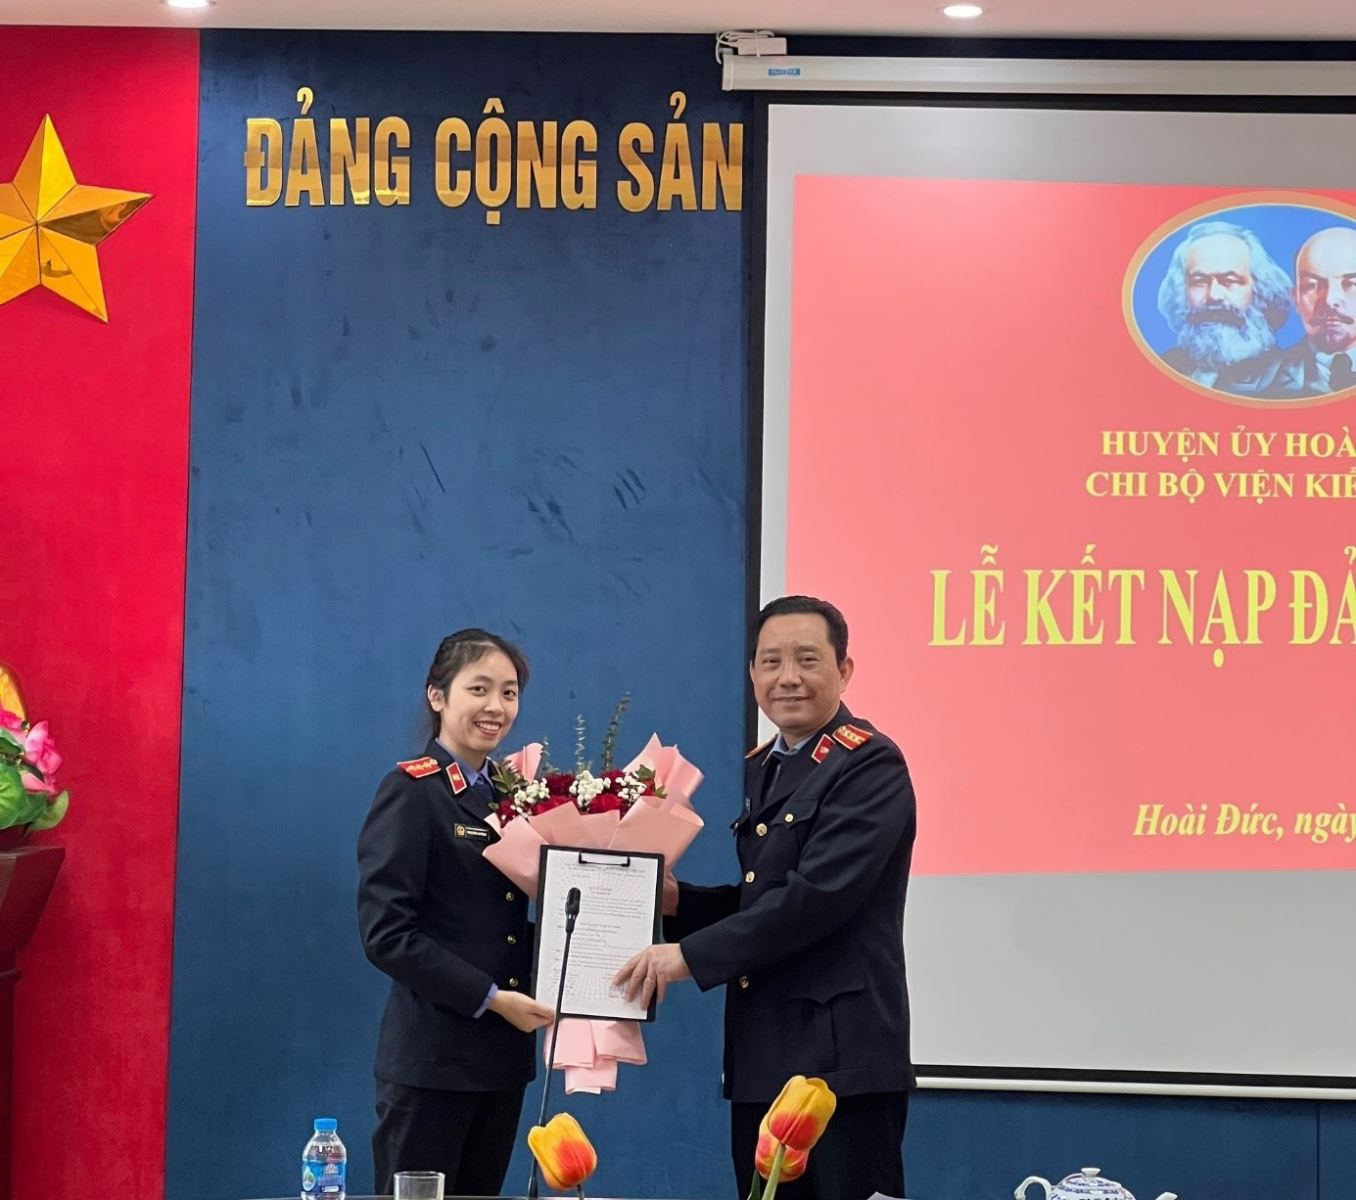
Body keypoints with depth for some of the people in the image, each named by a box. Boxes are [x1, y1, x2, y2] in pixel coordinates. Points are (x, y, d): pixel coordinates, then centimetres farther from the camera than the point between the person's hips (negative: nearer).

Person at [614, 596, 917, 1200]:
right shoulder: (760, 769, 17)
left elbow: (818, 895, -20)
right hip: (762, 1059, 8)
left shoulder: (870, 764, -10)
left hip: (841, 1058, -8)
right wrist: (676, 901, 3)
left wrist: (690, 955, -17)